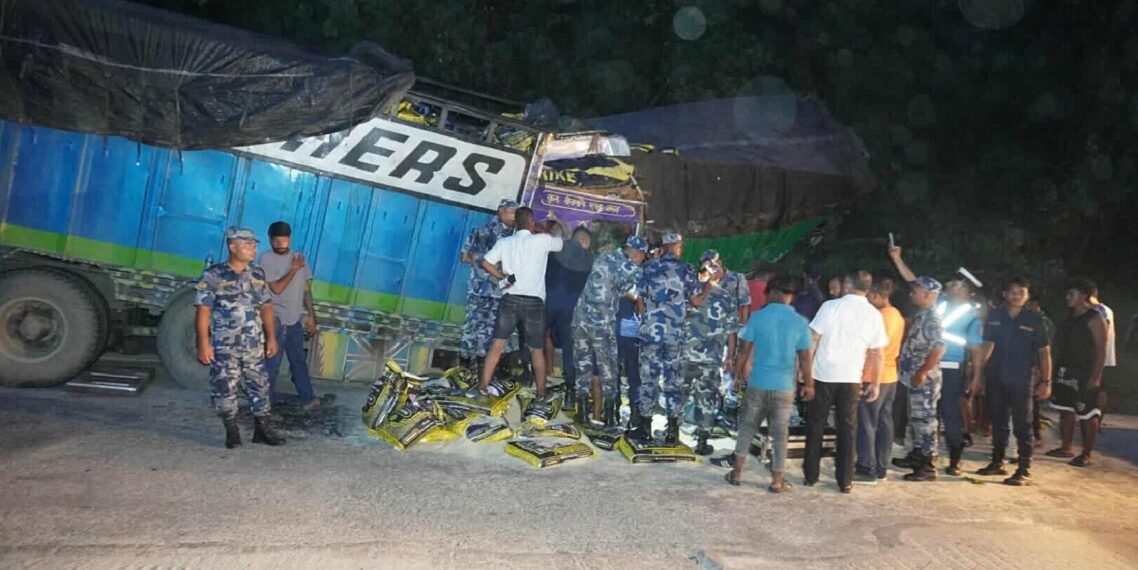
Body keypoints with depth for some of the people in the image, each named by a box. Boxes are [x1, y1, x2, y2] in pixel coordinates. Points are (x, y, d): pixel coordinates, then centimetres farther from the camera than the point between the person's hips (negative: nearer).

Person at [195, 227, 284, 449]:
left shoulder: (258, 275, 7)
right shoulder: (213, 276, -7)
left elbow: (266, 307, 12)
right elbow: (203, 311, -8)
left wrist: (271, 336, 7)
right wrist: (203, 343, -13)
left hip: (254, 345, 4)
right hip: (224, 346, -4)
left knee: (260, 385, 5)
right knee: (225, 388, 3)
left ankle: (262, 429, 15)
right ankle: (232, 431, 16)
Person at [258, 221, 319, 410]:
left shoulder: (299, 257, 6)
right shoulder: (266, 259, -10)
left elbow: (306, 289, 10)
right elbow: (276, 288, -18)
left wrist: (311, 316, 9)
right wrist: (293, 269, -14)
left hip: (295, 319, 5)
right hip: (276, 319, -5)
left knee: (299, 360, 14)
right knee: (272, 362, 1)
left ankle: (307, 398, 22)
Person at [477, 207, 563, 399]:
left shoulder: (505, 242, 5)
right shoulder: (542, 240, -3)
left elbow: (486, 263, -1)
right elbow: (563, 243, 15)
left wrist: (503, 277, 10)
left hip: (510, 299, 2)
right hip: (534, 302, -2)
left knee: (497, 345, 4)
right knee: (537, 350, 9)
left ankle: (483, 386, 2)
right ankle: (540, 392, 16)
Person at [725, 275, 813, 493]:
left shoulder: (757, 317, -5)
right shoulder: (800, 323, -5)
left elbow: (744, 350, -2)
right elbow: (805, 358, -5)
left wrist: (738, 374, 10)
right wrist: (808, 384, 6)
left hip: (757, 383, 0)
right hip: (784, 387, 0)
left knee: (747, 427, 13)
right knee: (780, 433, 8)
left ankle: (736, 472, 16)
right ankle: (777, 480, 13)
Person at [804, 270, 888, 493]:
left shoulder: (831, 306, -7)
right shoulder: (874, 315, 0)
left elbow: (813, 340, -8)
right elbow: (876, 353, 2)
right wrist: (875, 383, 9)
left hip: (823, 375, -2)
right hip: (851, 378, 2)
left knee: (815, 425, 9)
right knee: (847, 429, 9)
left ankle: (811, 475, 14)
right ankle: (845, 481, 12)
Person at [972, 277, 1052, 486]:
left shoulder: (1035, 319, -3)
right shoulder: (994, 316, 3)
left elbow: (1044, 351, -2)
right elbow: (987, 347, 5)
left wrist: (1046, 381, -7)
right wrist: (978, 374, 2)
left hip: (1021, 380, -3)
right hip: (995, 377, 3)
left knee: (1022, 425, 0)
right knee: (998, 422, 13)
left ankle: (1024, 470, 4)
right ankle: (997, 462, 25)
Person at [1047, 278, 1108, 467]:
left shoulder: (1095, 319, -10)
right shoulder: (1070, 317, 13)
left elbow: (1101, 351, -14)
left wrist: (1096, 376, -20)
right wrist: (1056, 368, 12)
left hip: (1085, 375, -8)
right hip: (1066, 373, 8)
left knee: (1087, 415, 0)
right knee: (1065, 411, 12)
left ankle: (1086, 454, 7)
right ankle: (1066, 448, 22)